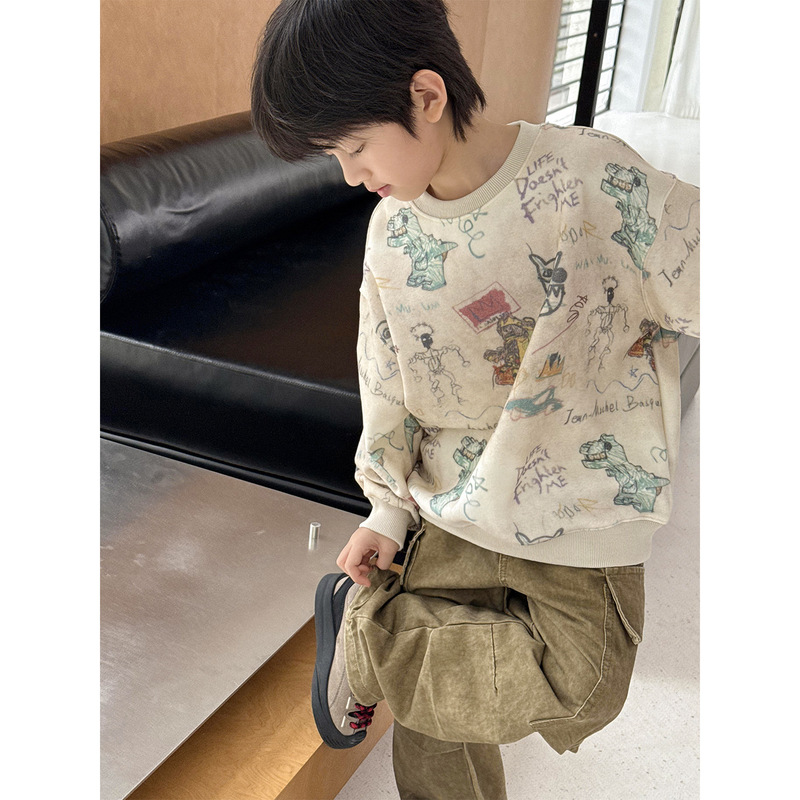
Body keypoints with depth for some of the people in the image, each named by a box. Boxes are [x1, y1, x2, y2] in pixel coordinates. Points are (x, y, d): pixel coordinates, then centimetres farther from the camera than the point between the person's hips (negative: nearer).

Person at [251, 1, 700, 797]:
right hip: (453, 519, 3)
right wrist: (387, 507, 5)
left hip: (584, 522, -3)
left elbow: (696, 283, -12)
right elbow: (388, 379, 7)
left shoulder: (595, 179, -19)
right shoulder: (391, 230, -1)